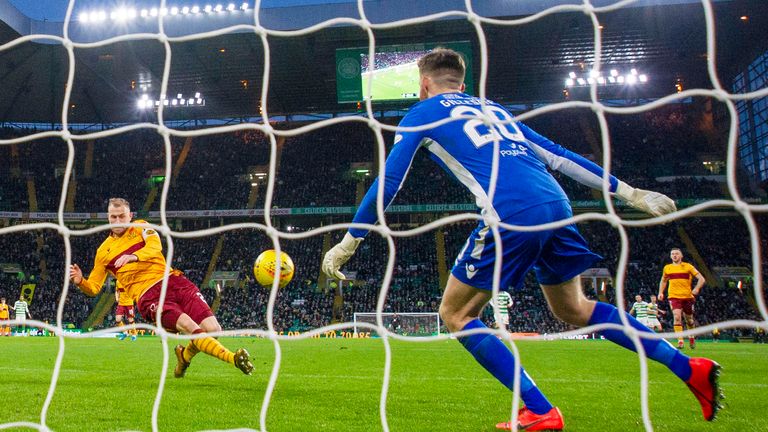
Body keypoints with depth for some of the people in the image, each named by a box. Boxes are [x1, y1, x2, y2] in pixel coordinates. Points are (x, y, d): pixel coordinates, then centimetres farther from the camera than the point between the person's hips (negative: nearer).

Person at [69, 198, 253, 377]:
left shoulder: (141, 227, 15)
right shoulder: (103, 251, 17)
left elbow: (155, 246, -8)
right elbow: (93, 287, 17)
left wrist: (133, 256, -28)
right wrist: (80, 281, -6)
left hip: (173, 281, 2)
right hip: (149, 295, -2)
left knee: (213, 330, -11)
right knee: (193, 329, -27)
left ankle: (185, 355, 17)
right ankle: (235, 358, -31)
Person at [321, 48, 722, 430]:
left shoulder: (422, 113, 16)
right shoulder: (492, 107, 31)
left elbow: (388, 180, 10)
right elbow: (557, 155, 26)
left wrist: (348, 243, 17)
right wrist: (629, 192, 27)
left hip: (510, 213, -7)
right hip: (556, 204, 7)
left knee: (456, 314, 8)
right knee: (573, 308, 25)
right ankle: (688, 367, 21)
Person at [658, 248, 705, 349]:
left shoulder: (688, 267, -1)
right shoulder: (667, 268, 7)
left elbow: (701, 279, -3)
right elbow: (663, 281, 24)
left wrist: (696, 289, -19)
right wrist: (661, 292, 10)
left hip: (687, 296, 0)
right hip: (674, 296, 0)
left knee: (689, 319, 12)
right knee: (677, 317, -20)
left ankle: (691, 336, 41)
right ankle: (680, 341, -20)